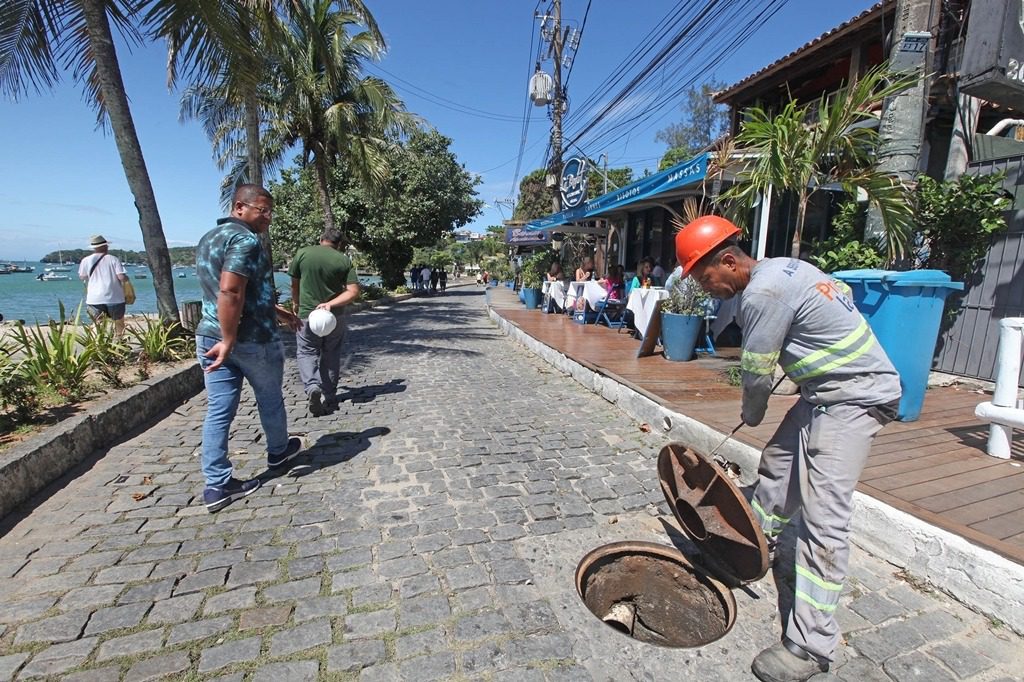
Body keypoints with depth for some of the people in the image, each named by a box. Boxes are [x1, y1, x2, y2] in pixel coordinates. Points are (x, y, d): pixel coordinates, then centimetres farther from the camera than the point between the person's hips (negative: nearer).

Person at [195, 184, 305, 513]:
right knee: (270, 400, 16)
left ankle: (217, 485, 11)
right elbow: (230, 292, -27)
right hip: (253, 339, -8)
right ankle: (278, 452, 37)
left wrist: (277, 311, 27)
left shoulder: (208, 238, 16)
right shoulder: (245, 240, -16)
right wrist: (228, 341, -25)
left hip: (209, 336, 8)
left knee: (218, 411, 7)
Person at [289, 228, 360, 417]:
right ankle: (329, 398, 18)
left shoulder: (303, 253, -3)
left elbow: (295, 283, 8)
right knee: (331, 356, 13)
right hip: (335, 316, 1)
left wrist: (295, 303, 24)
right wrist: (330, 304, -14)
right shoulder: (345, 260, -1)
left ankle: (312, 387, -13)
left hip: (307, 313, -1)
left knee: (306, 352, 11)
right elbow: (354, 291, -9)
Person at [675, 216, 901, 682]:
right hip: (830, 390, 11)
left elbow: (756, 376, -15)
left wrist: (752, 414, 5)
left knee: (822, 518, -11)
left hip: (855, 397, -11)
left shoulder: (763, 294, -24)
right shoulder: (780, 267, 6)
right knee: (777, 464, 19)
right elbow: (841, 290, 20)